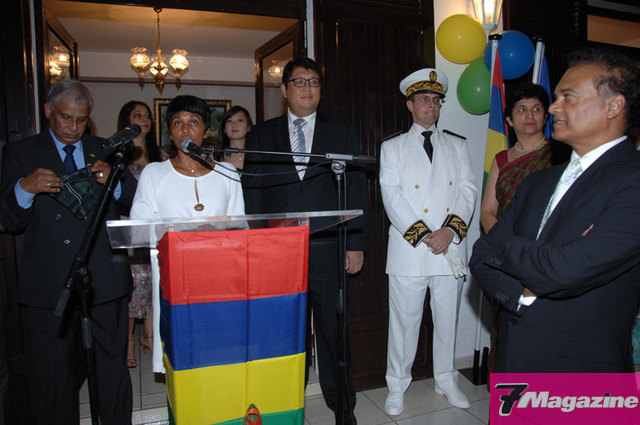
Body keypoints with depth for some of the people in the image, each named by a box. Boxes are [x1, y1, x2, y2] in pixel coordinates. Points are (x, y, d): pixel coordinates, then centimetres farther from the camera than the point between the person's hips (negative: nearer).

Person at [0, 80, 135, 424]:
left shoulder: (104, 151, 13)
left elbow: (137, 202, 9)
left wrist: (114, 181, -11)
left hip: (104, 279, 2)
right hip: (48, 286, -1)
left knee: (113, 372, 10)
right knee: (54, 379, 8)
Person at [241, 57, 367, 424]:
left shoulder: (342, 132, 10)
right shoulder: (262, 135, 11)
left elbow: (355, 190, 6)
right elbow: (252, 191, 7)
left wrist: (356, 244, -1)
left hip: (328, 249, 0)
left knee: (333, 327, 7)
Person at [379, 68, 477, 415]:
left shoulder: (457, 146, 14)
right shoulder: (392, 148, 6)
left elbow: (468, 190, 4)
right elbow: (392, 196, -5)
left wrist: (450, 229, -12)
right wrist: (422, 233, -14)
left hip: (450, 246, 3)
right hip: (408, 250, -2)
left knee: (447, 318, 13)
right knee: (404, 319, 6)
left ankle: (445, 380, 32)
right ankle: (397, 385, 22)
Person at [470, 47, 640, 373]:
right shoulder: (538, 182, 7)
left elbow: (564, 271, -26)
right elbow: (482, 258, 3)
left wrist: (500, 244, -9)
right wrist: (522, 293, -16)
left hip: (581, 368, -6)